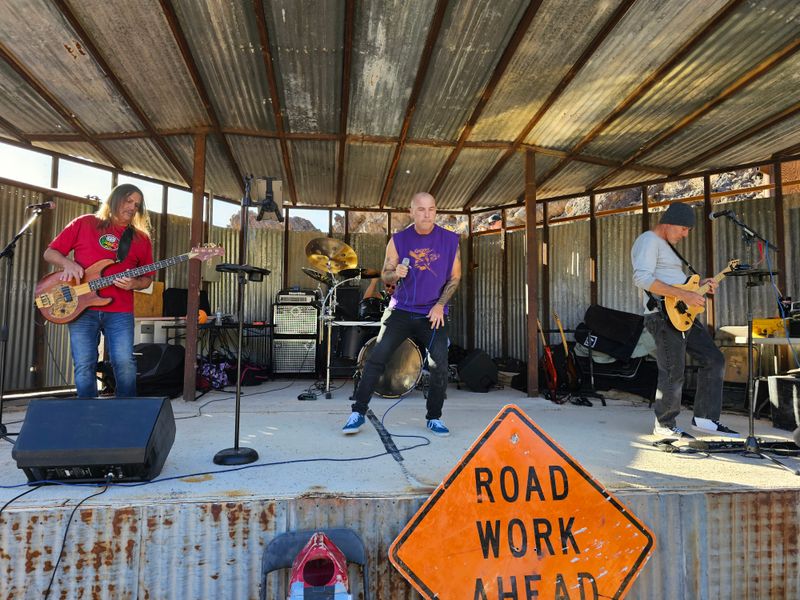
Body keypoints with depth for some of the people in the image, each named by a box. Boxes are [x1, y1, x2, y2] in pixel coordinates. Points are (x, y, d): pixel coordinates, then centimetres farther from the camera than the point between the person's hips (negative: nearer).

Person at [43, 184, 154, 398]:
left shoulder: (141, 238, 14)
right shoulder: (84, 223, 11)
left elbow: (147, 278, 16)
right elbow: (50, 252, 13)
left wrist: (133, 284, -6)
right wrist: (68, 263, -8)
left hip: (120, 310, 1)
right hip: (82, 308, 0)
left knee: (124, 363, -10)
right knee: (84, 367, -2)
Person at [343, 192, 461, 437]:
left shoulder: (449, 240, 0)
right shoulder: (398, 240, 0)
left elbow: (455, 277, 6)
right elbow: (385, 277, 4)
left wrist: (440, 305, -5)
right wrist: (396, 274, -19)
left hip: (434, 313, 0)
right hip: (401, 310, 0)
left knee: (440, 366, -6)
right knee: (377, 357, -9)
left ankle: (434, 418, 15)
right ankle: (358, 412, 3)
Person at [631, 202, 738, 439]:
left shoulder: (666, 245, 22)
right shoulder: (648, 240, -11)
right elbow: (642, 278, -26)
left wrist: (698, 285, 14)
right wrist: (683, 294, -26)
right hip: (664, 316, -10)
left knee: (714, 360, 11)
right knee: (673, 374, -4)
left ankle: (704, 418, 18)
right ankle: (665, 426, 12)